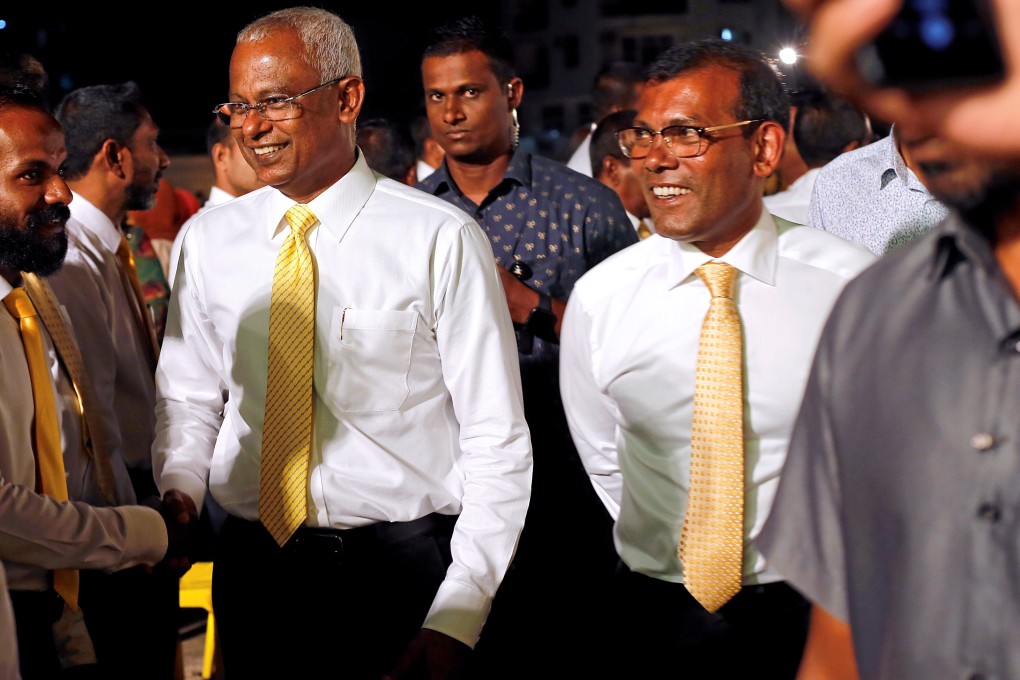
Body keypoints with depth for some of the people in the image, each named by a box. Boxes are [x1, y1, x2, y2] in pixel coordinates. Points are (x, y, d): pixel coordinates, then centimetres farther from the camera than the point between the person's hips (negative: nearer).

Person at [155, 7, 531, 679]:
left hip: (401, 570, -3)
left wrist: (456, 620, -15)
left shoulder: (440, 239, -9)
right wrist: (178, 494, -7)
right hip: (252, 568, 4)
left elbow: (497, 442, -9)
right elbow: (188, 397, 14)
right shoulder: (209, 240, 5)